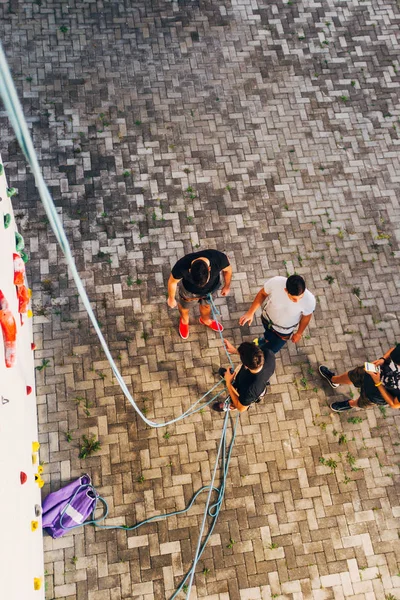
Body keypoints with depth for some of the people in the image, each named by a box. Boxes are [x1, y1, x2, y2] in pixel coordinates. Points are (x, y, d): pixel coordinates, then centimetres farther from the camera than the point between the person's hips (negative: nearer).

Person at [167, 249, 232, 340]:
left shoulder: (219, 258, -40)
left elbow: (228, 270, -15)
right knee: (184, 306, 29)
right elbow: (172, 282, -20)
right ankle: (184, 321, 64)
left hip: (212, 287, 1)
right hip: (189, 290, -1)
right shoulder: (182, 266, -43)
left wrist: (227, 286, 2)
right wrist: (171, 298, -2)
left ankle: (205, 320, 66)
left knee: (206, 305, 31)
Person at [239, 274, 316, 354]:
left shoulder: (309, 300, -38)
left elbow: (306, 316, -14)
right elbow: (262, 293, -14)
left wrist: (299, 333, 2)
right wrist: (250, 312, -16)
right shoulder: (275, 282, -39)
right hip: (267, 318, 1)